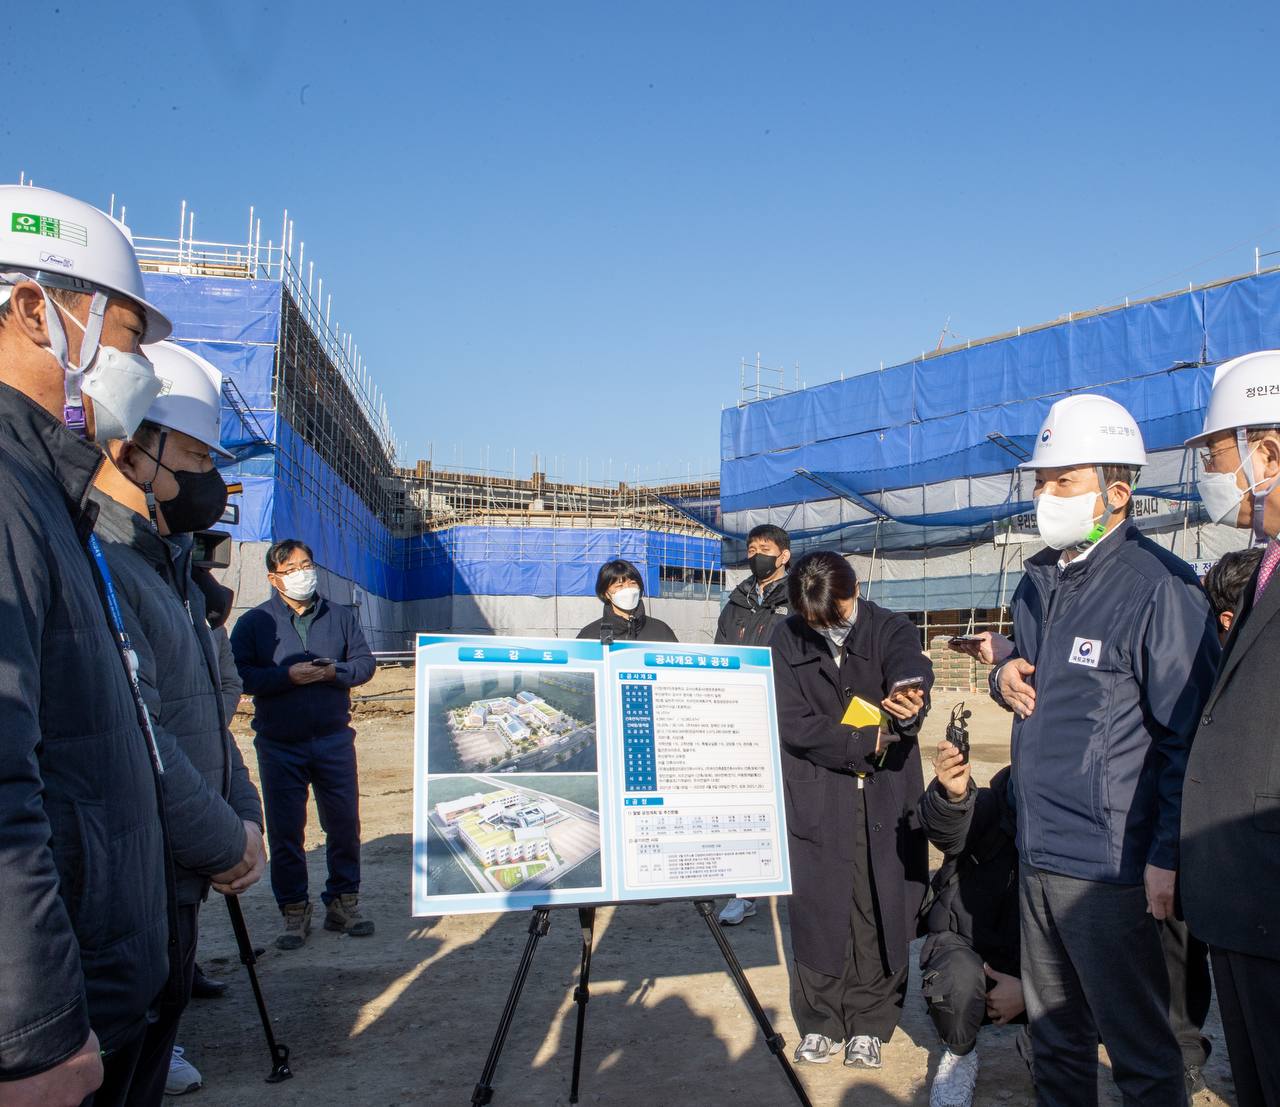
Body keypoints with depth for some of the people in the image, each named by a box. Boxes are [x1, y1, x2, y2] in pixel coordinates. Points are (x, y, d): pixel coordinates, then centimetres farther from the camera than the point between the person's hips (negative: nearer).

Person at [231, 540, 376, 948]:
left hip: (334, 740, 2)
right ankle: (294, 911, 19)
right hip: (279, 745, -2)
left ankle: (343, 902, 22)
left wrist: (333, 672, -13)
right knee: (285, 830, 5)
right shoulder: (254, 622, -1)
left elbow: (364, 662, 5)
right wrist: (288, 675, -20)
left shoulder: (339, 616, 7)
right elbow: (240, 675, -10)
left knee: (344, 822, 7)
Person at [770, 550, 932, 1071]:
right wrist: (870, 742, -14)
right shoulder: (786, 641, -2)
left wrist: (910, 696, -51)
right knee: (816, 910, 4)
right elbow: (793, 725, -10)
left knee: (882, 910, 5)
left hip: (887, 796, 0)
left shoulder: (892, 629, -4)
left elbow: (911, 667, -27)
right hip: (815, 798, 0)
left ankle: (869, 1023, 24)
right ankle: (820, 1022, 24)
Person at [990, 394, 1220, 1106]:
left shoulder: (1161, 587, -14)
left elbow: (1188, 733, -15)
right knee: (1054, 1031, 21)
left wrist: (1168, 857, -16)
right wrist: (1006, 677, 2)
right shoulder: (1041, 579, 10)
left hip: (1110, 866, -7)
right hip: (1037, 853, 8)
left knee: (1139, 1047, 8)